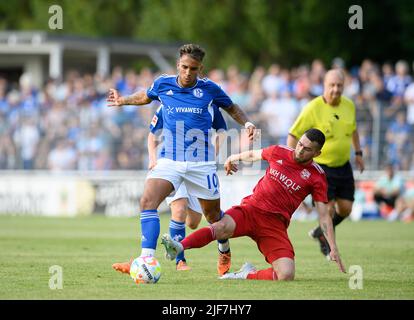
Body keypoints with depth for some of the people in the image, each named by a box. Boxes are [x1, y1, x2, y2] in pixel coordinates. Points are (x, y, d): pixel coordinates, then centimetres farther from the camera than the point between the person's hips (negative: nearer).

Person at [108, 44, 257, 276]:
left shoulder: (209, 89, -4)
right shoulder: (163, 84, 0)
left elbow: (232, 108, 14)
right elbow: (146, 96, 24)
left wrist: (247, 123, -2)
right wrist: (124, 100, 13)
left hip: (201, 163, -1)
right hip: (169, 160, 1)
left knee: (213, 214, 10)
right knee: (148, 201, -21)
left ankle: (225, 251, 42)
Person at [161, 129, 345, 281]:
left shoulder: (316, 177, 2)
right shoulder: (279, 153, 8)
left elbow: (324, 216, 3)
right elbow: (253, 155, 29)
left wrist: (333, 248, -4)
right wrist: (234, 158, 46)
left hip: (275, 223, -1)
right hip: (250, 208, 1)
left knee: (286, 275, -24)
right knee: (223, 227, -34)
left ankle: (247, 275, -2)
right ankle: (178, 248, -51)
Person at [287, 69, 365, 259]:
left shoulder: (349, 106, 1)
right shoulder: (313, 109, -16)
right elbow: (293, 135, -11)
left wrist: (358, 152, 19)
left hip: (343, 166, 6)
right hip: (320, 167, -6)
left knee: (345, 209, 3)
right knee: (329, 209, -12)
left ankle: (321, 232, 31)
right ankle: (327, 247, 14)